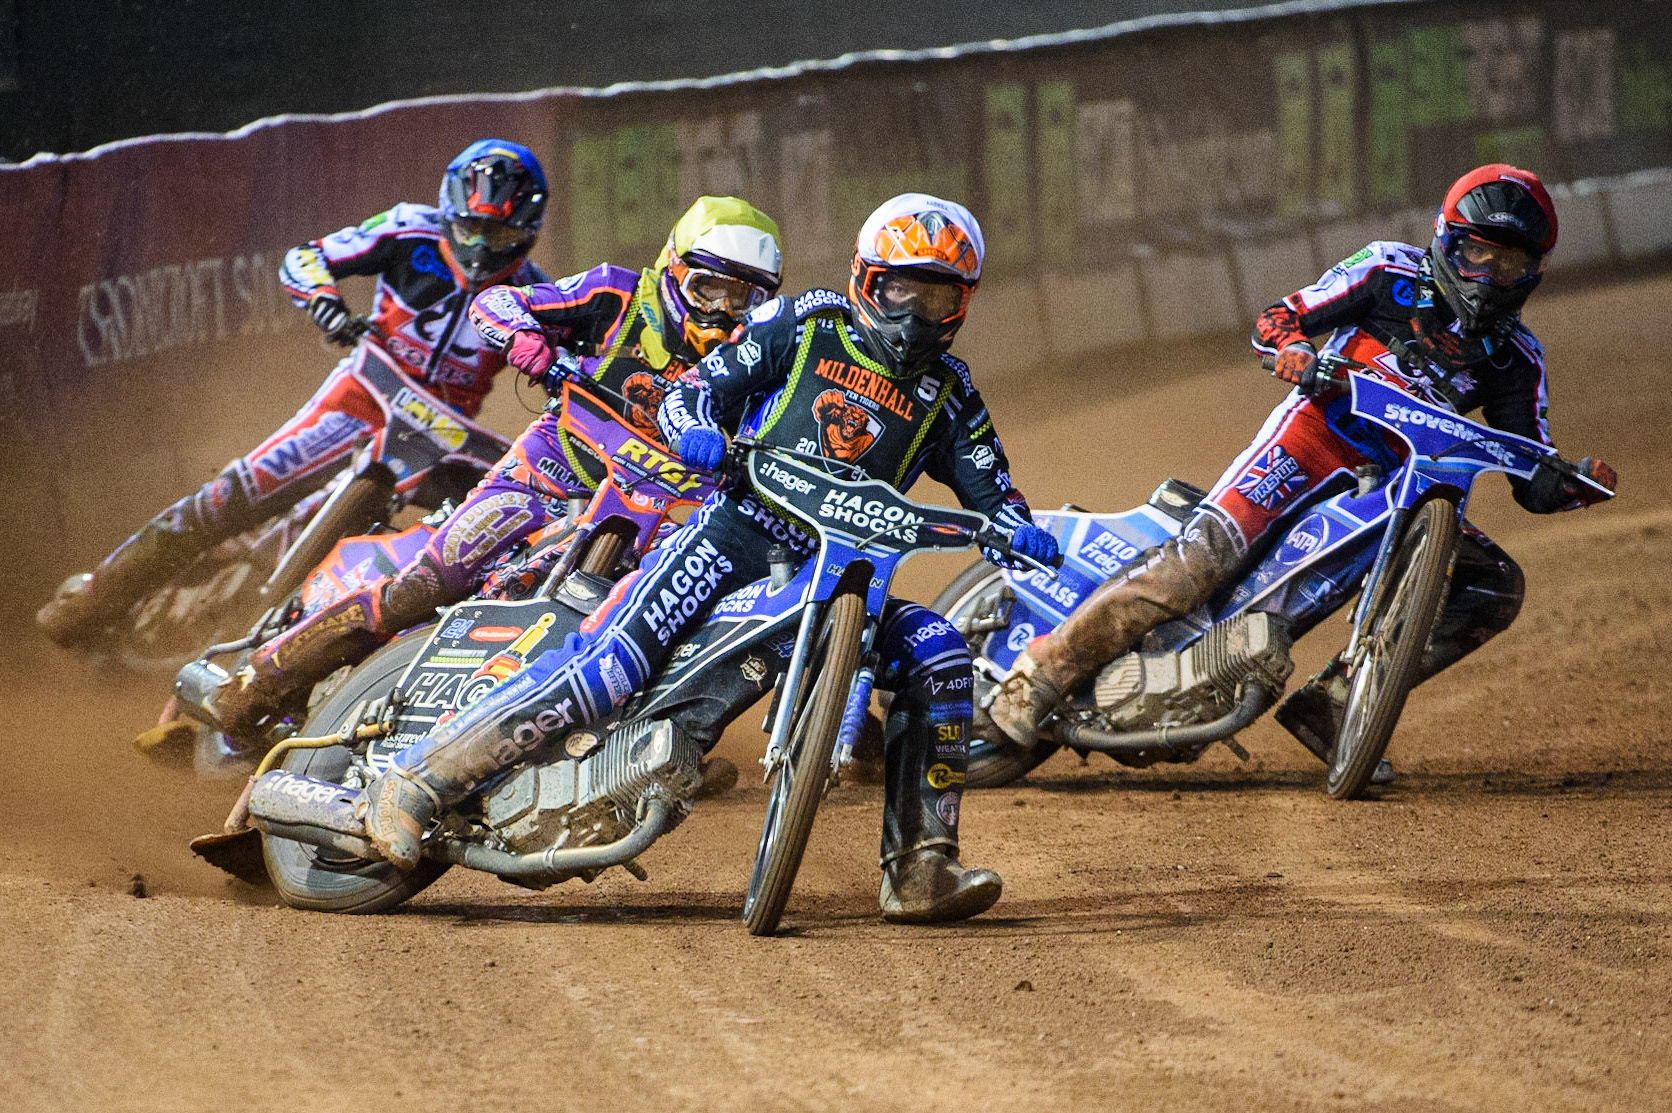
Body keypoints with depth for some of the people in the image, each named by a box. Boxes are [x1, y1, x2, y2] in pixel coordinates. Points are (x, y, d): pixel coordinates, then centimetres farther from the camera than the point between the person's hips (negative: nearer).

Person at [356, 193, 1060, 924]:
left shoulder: (947, 394, 16)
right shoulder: (804, 326, 7)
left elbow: (987, 488, 13)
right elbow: (695, 390, 3)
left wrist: (1021, 532, -11)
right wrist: (695, 429, -21)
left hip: (836, 574, 5)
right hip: (738, 530, -5)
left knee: (937, 654, -17)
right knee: (612, 662, -24)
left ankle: (919, 869, -13)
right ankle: (416, 780, -22)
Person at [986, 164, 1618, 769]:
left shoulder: (1515, 356, 9)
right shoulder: (1393, 271, 0)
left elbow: (1533, 484, 6)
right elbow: (1275, 321, -2)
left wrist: (1576, 484, -17)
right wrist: (1292, 349, -26)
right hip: (1318, 433, -5)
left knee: (1496, 587, -9)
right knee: (1204, 554, -26)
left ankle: (1331, 706, -11)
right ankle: (1046, 671, -21)